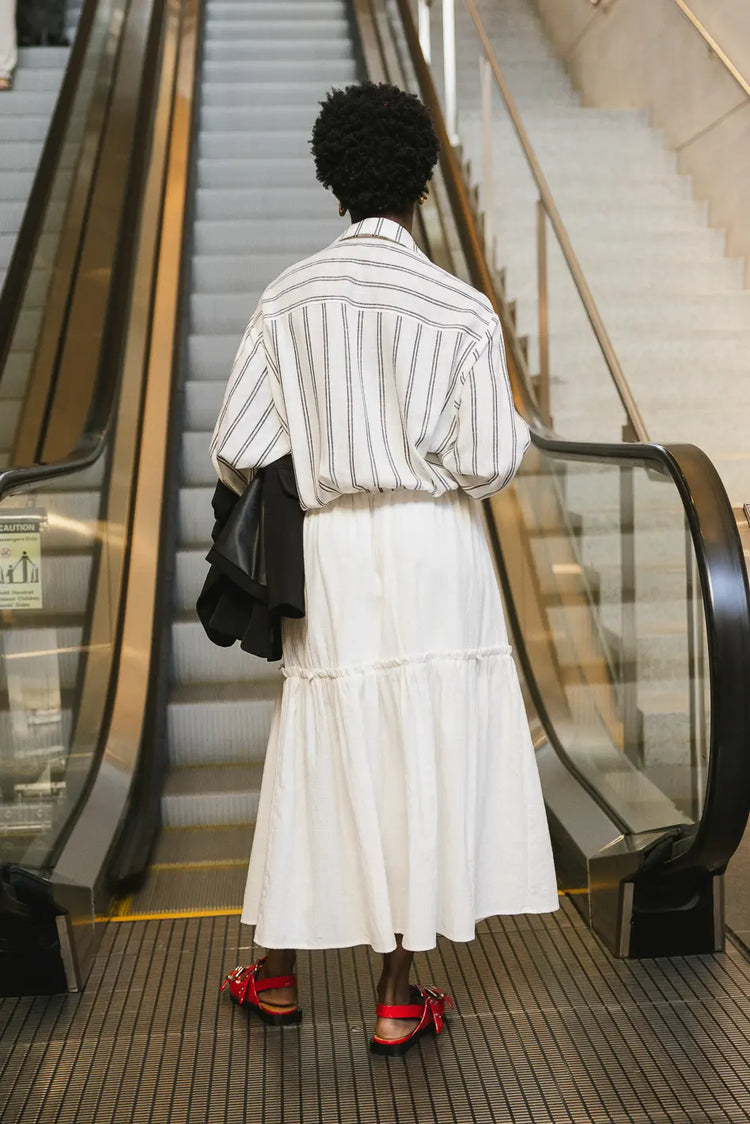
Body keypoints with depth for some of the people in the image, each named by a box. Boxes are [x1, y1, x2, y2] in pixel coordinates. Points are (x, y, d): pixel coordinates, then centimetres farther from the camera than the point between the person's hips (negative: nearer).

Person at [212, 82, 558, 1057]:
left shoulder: (288, 299, 1)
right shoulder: (463, 310, -5)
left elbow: (235, 451, -1)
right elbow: (488, 466, -8)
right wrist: (513, 417, 13)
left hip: (332, 554, 2)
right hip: (433, 550, -2)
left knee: (319, 758, 14)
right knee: (427, 759, 6)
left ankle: (278, 974, 29)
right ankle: (400, 998, 16)